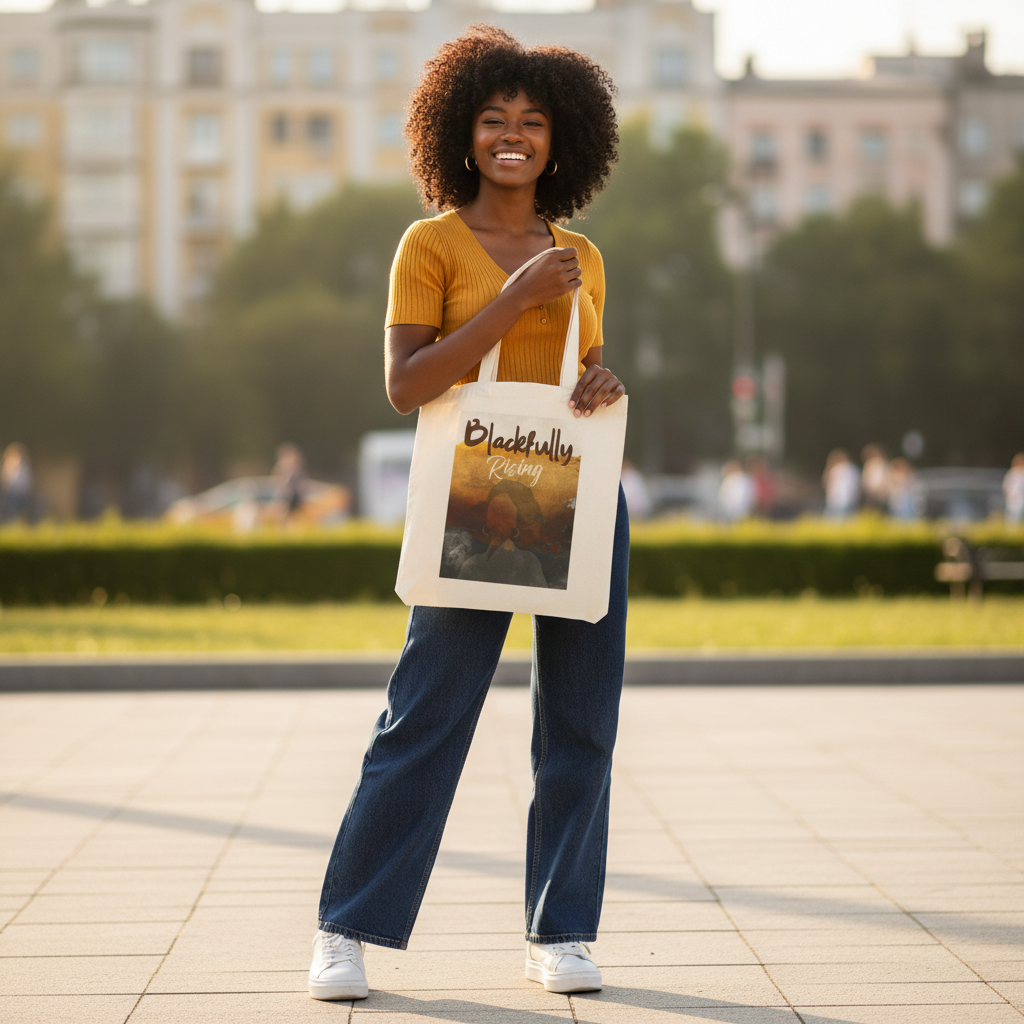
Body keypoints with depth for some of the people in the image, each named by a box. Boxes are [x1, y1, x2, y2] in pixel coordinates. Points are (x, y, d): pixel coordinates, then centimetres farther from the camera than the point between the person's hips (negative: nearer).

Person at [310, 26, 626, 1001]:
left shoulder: (581, 257, 14)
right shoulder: (433, 243, -1)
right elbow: (405, 384, -10)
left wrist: (606, 388, -3)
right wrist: (515, 297, -15)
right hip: (476, 503, -5)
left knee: (580, 725, 5)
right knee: (425, 718, -5)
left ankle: (558, 934, 15)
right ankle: (345, 931, 6)